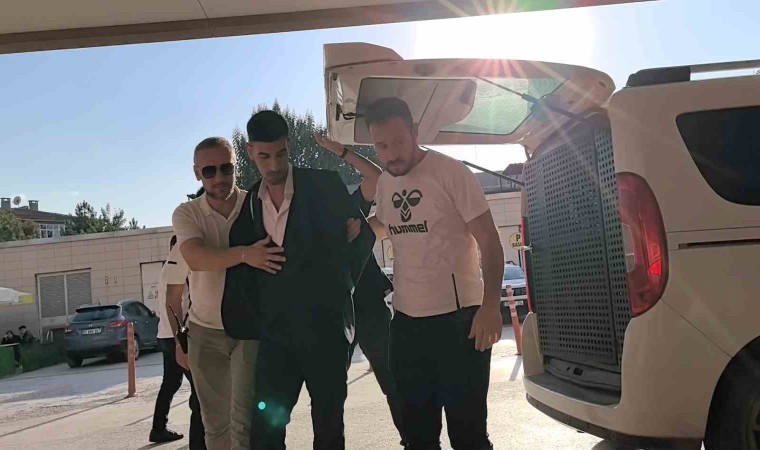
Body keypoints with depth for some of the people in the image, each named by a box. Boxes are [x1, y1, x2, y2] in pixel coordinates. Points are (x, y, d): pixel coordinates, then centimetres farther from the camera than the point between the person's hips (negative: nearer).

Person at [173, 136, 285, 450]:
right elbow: (196, 259, -24)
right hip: (205, 331, 2)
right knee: (215, 421, 13)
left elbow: (284, 256, 0)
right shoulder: (186, 214, -5)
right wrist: (244, 254, -40)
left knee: (245, 419, -8)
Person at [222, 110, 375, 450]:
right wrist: (255, 324, 3)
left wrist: (339, 287, 2)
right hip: (276, 330, 3)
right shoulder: (249, 204, 9)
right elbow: (241, 268, 12)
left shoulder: (324, 185, -1)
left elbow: (363, 235, 4)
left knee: (328, 422, 6)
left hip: (325, 324, -3)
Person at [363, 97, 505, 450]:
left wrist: (490, 305, -22)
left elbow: (489, 241, -12)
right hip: (406, 321, 6)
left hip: (458, 319, -6)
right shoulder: (384, 183, 9)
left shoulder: (451, 172, -10)